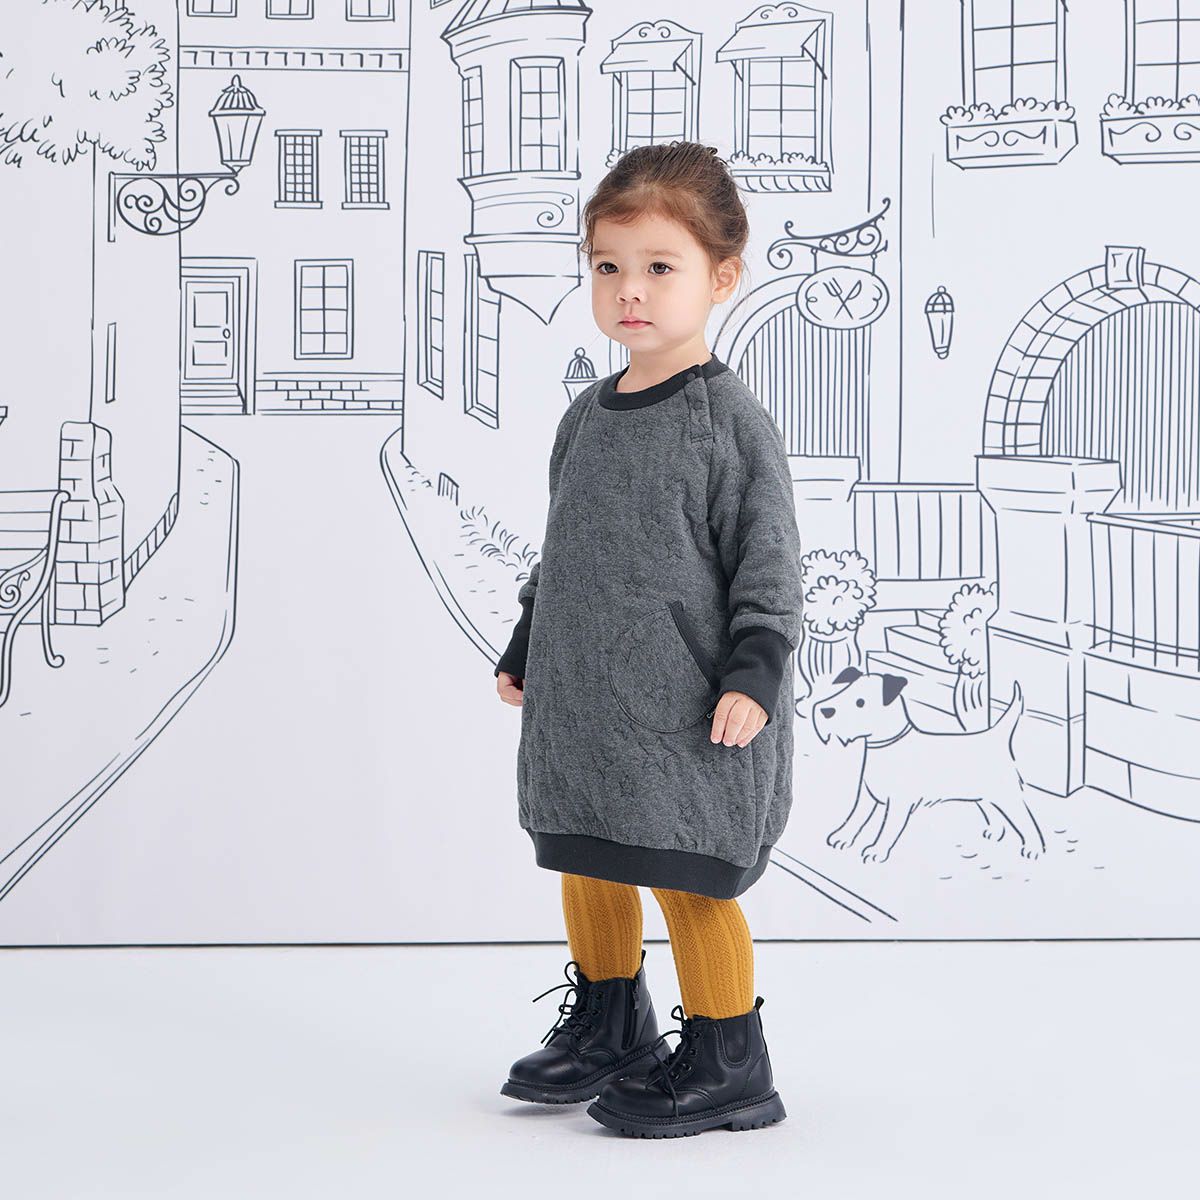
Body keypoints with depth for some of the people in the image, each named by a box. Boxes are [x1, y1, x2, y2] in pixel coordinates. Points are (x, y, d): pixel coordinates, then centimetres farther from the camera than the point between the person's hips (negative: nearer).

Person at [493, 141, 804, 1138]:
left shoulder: (728, 418, -11)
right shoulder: (587, 417, 9)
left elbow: (768, 558, -12)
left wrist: (753, 674, -19)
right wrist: (525, 651, 21)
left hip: (687, 709, -8)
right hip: (585, 698, 8)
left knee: (686, 877, -2)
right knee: (587, 863, 18)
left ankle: (726, 1064, 13)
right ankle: (608, 1025, 38)